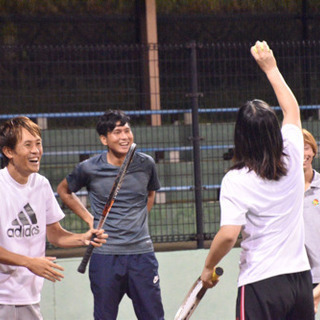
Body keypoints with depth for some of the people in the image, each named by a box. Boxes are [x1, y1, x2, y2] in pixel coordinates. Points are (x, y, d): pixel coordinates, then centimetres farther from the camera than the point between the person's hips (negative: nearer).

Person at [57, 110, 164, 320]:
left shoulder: (146, 164, 1)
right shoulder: (89, 169, -4)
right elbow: (64, 190, 15)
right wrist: (89, 218, 9)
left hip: (142, 253, 1)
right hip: (105, 255, -1)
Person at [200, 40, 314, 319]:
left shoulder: (236, 181, -12)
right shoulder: (291, 156, 2)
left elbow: (229, 234, -17)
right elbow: (292, 109, 21)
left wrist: (208, 267, 0)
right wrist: (271, 68, 30)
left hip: (261, 283, -5)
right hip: (301, 275, 5)